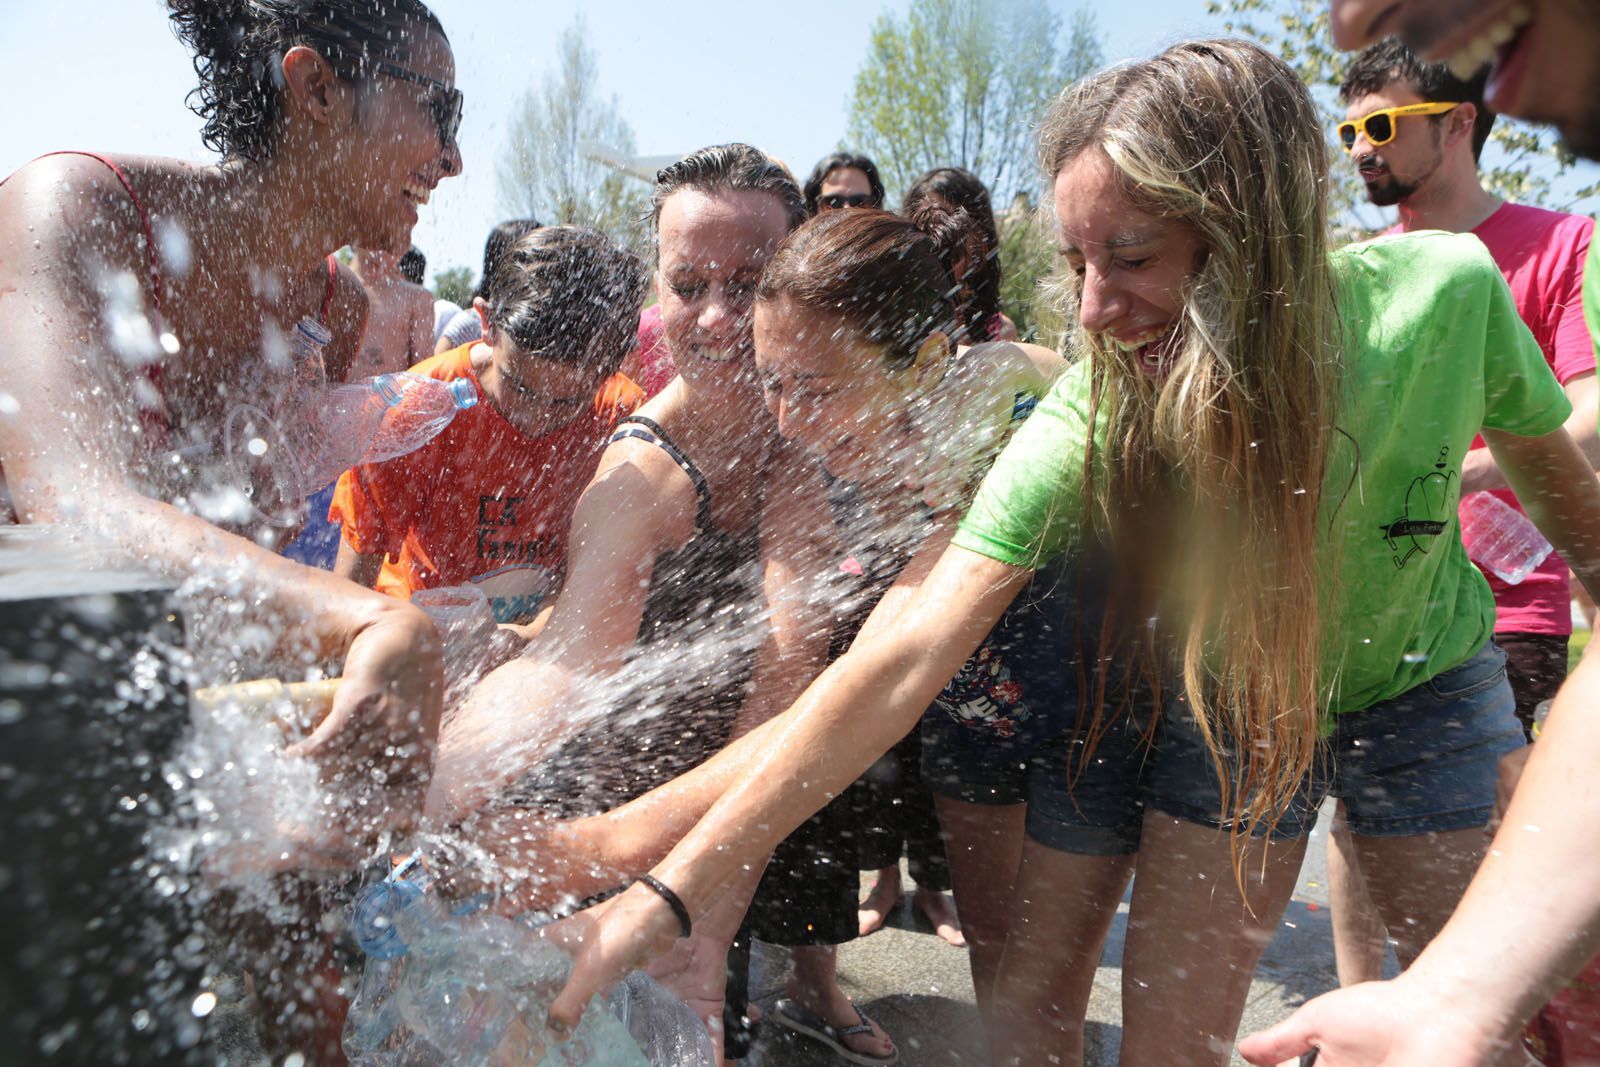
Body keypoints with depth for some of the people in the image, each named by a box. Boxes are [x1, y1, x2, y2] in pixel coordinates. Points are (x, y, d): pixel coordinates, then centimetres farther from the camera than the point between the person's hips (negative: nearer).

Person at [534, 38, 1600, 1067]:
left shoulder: (1442, 290, -26)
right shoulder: (1087, 424, -31)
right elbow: (904, 661, -36)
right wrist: (673, 888, -39)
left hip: (1429, 688, 2)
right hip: (1230, 708, -2)